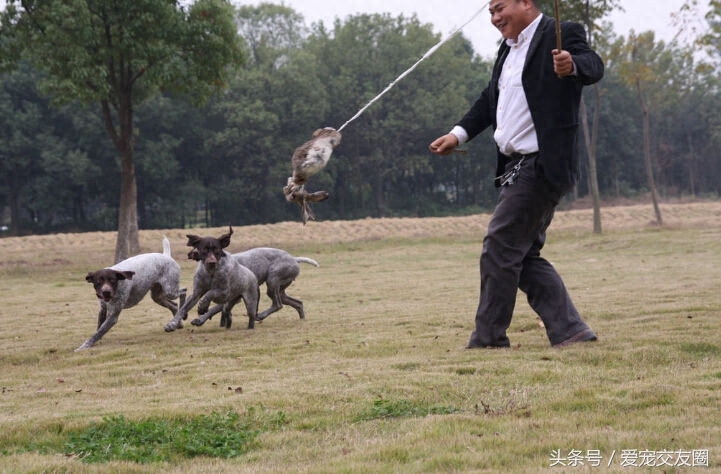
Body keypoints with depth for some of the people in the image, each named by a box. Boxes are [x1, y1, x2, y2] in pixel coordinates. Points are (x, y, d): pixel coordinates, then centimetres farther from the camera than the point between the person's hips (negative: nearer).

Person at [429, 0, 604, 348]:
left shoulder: (560, 35, -8)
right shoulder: (509, 48, 18)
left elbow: (593, 67, -25)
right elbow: (491, 99, 26)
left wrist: (572, 65, -47)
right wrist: (459, 134, 15)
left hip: (542, 166, -10)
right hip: (517, 168, 10)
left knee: (500, 250, -8)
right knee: (524, 257, 10)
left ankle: (488, 341, 0)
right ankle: (570, 330, 12)